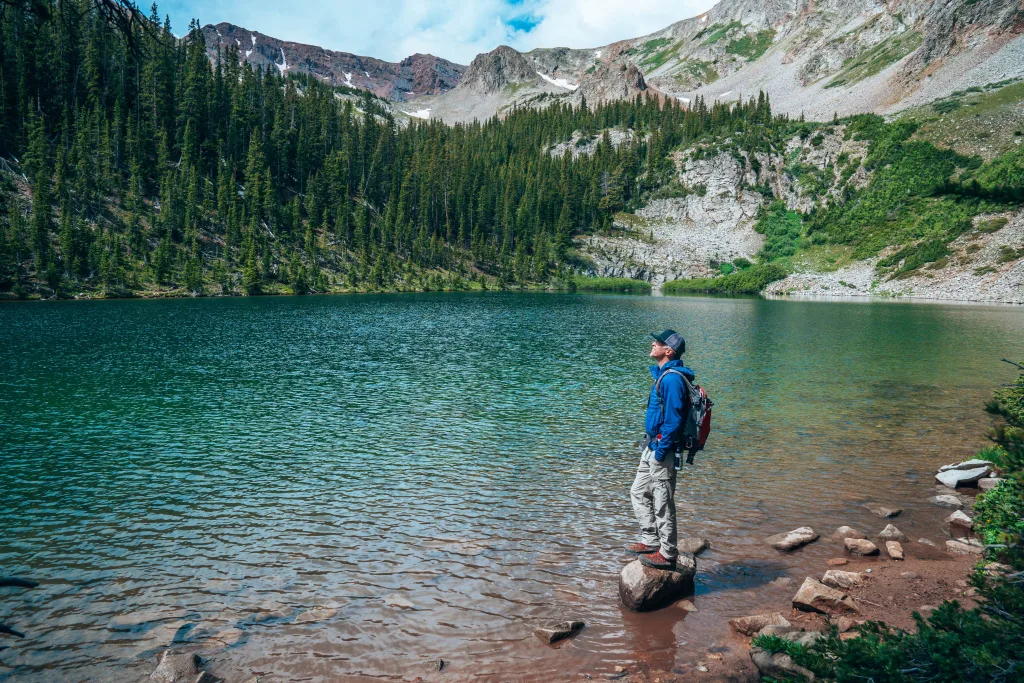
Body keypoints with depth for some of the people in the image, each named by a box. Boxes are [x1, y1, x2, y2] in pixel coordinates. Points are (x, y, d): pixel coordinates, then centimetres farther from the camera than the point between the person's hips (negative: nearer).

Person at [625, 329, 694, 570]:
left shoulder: (671, 379, -20)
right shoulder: (662, 374, 12)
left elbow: (673, 419, -23)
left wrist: (660, 451, -20)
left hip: (662, 449, -10)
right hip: (652, 446, 11)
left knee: (663, 502, 0)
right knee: (639, 492, 18)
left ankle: (667, 554, 12)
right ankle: (651, 541, 28)